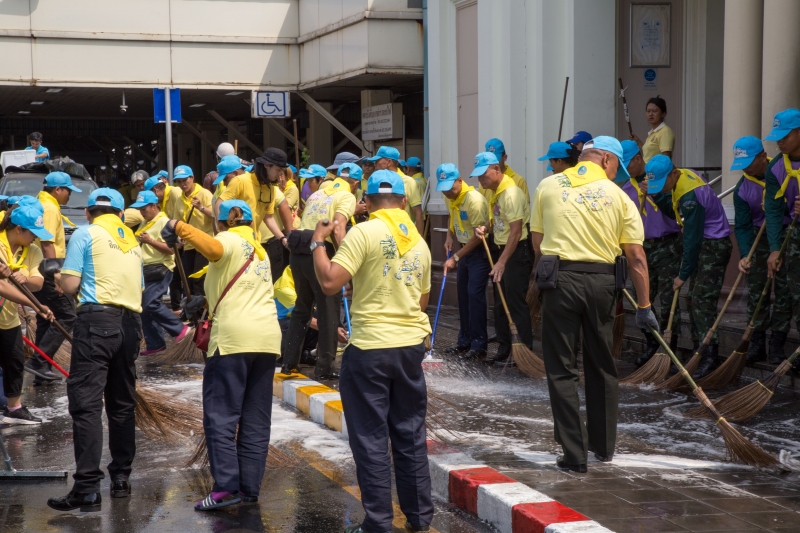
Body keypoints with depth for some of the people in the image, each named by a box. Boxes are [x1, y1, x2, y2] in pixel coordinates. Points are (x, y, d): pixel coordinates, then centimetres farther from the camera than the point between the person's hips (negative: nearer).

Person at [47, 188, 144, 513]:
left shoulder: (85, 234, 2)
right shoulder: (133, 241, 18)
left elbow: (70, 285, -4)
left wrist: (58, 278, 18)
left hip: (97, 319, -6)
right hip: (130, 322, 6)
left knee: (86, 403, -8)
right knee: (122, 403, 15)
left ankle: (88, 488, -14)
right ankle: (121, 478, 19)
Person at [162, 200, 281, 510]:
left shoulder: (229, 240, 2)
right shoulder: (259, 249, 25)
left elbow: (212, 248, -23)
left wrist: (179, 227, -17)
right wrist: (210, 301, 35)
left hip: (234, 337, -7)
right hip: (268, 336, 7)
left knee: (221, 415, -6)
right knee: (256, 419, 8)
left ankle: (226, 487, -13)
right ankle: (250, 487, 8)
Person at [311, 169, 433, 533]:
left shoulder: (364, 232, -10)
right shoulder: (419, 241, 10)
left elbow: (330, 283, -17)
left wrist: (318, 241, -4)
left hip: (370, 348, -6)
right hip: (412, 345, 6)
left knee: (371, 439, 2)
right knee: (411, 435, 14)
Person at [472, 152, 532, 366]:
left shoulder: (511, 193, -20)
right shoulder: (494, 192, 10)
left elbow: (516, 231, -23)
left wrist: (502, 262, -23)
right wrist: (485, 228, 0)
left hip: (517, 251, -10)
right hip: (500, 249, 10)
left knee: (516, 303, -7)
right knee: (500, 304, 13)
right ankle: (504, 351, 21)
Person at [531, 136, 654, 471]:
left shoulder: (547, 186, 5)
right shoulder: (617, 196, 3)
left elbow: (537, 241, 9)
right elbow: (636, 257, 1)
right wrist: (644, 306, 7)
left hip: (559, 279, -1)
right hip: (601, 281, 1)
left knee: (561, 369, 4)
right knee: (602, 366, 17)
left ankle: (575, 454, 1)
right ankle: (604, 445, 27)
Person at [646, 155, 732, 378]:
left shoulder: (690, 196, -27)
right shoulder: (680, 179, 1)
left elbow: (692, 238, -23)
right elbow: (673, 212, 12)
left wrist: (684, 274, -15)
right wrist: (658, 196, -6)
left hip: (714, 246, -10)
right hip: (703, 244, 10)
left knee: (702, 301, -13)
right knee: (693, 299, 11)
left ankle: (710, 359, -13)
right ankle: (699, 352, 16)